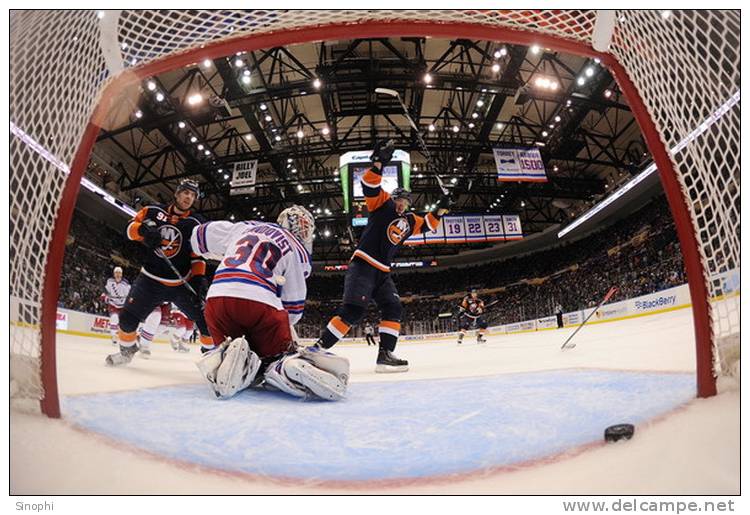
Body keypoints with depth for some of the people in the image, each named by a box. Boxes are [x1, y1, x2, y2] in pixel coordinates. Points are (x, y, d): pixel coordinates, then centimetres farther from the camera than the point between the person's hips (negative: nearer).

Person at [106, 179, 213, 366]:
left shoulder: (196, 223, -1)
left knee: (205, 317, -9)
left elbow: (198, 256, -3)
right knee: (128, 316, -1)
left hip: (182, 284, -1)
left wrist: (200, 278, -15)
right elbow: (131, 227, 6)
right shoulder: (154, 211, 3)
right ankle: (127, 350, 27)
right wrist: (143, 229, -17)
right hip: (151, 279, 1)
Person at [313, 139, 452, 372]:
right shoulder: (382, 204, 2)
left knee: (393, 308, -1)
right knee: (353, 310, -18)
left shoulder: (408, 221, 21)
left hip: (382, 272, 9)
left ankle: (385, 355, -1)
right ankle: (318, 348, -13)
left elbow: (428, 224, 31)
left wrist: (440, 209, 15)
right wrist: (379, 162, -25)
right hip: (362, 265, -8)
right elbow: (369, 187, -13)